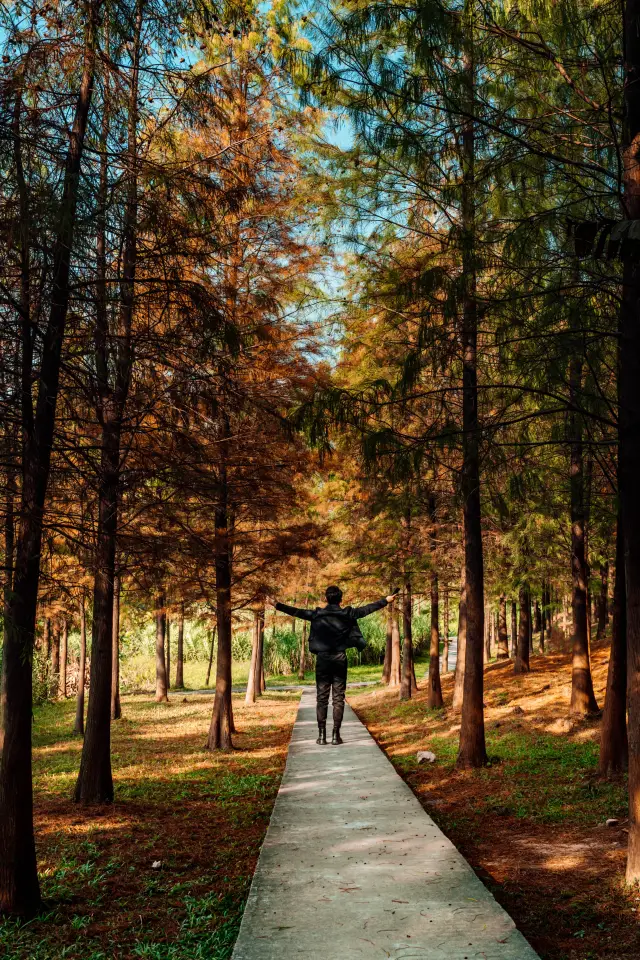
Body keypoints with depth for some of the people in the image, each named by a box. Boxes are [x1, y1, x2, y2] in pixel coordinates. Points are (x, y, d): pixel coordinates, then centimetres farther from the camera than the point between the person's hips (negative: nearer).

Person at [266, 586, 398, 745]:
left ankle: (322, 735, 2)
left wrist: (277, 605, 11)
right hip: (340, 659, 0)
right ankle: (336, 734, 1)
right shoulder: (347, 614, 0)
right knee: (338, 698, 3)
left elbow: (296, 612, 3)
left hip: (322, 658, 0)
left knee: (321, 697, 4)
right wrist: (385, 600, 17)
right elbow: (367, 609, 7)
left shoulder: (317, 614, 0)